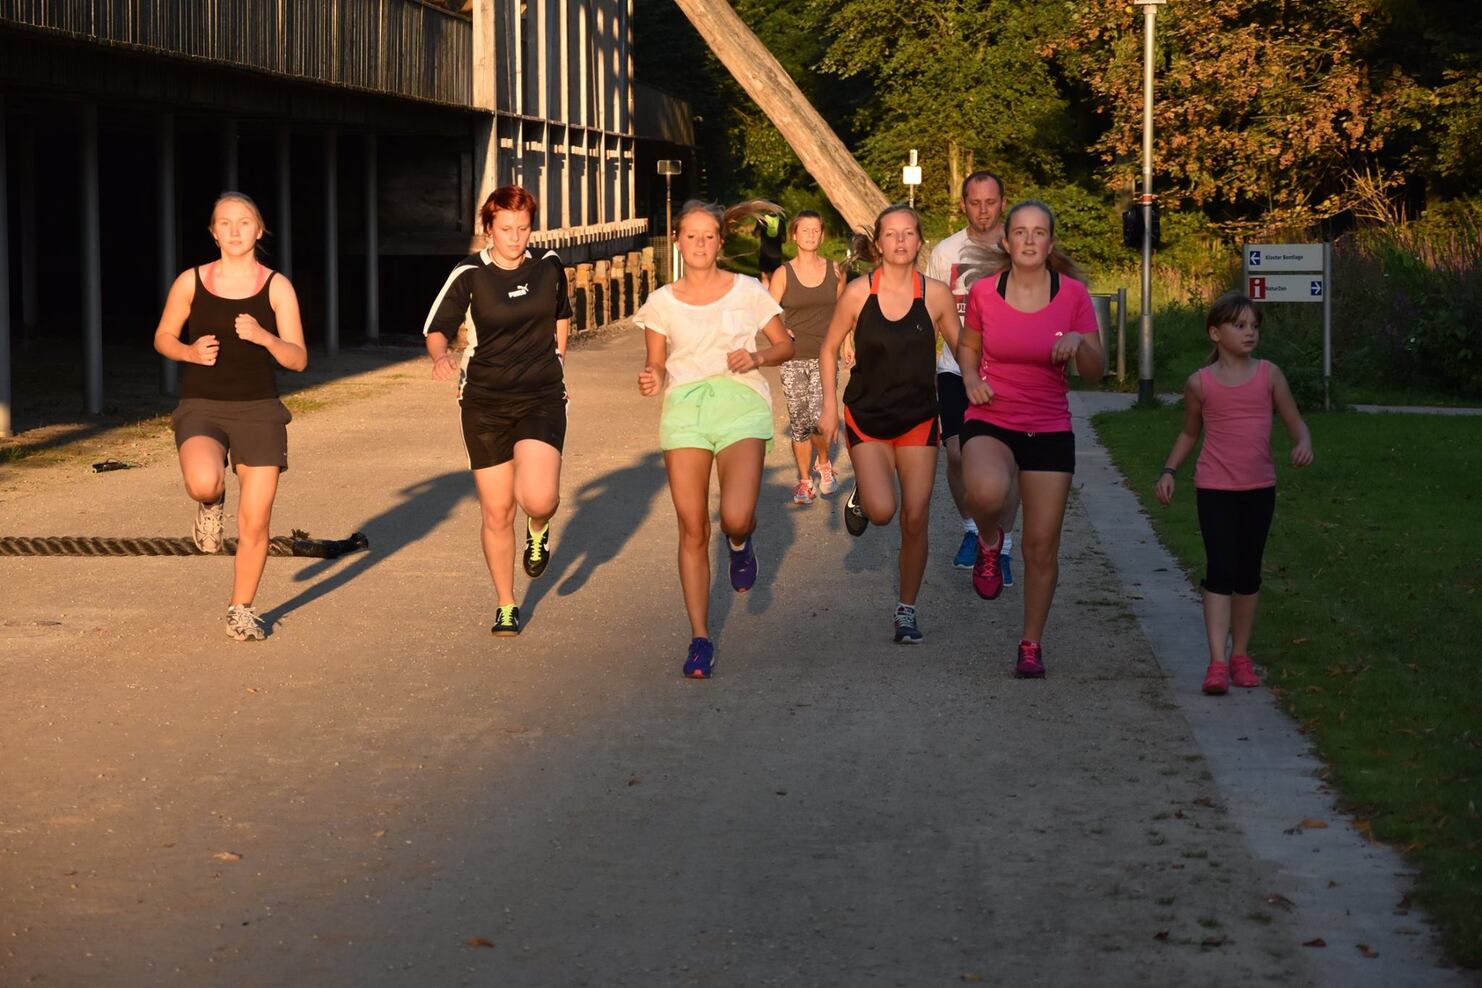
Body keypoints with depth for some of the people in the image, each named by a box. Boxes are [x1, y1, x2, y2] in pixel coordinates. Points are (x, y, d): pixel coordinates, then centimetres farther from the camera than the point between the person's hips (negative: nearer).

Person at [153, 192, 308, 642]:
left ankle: (241, 611, 23)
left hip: (259, 411, 1)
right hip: (201, 408, -1)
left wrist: (263, 336, -22)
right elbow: (163, 338, 13)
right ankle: (211, 504, 6)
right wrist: (190, 352, -9)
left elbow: (298, 359, -3)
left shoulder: (277, 287, -1)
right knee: (204, 482, -33)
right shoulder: (191, 282, 1)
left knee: (255, 523, 0)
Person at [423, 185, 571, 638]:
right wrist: (441, 355, -24)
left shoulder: (549, 266, 2)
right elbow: (436, 328, -4)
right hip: (485, 404, 0)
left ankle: (538, 531, 18)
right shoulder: (469, 275, -6)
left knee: (538, 497, -21)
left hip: (541, 397, 0)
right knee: (496, 511, 3)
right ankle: (506, 606, 21)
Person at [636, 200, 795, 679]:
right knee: (693, 530, -2)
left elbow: (785, 345, 10)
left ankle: (741, 544, 19)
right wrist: (651, 379, -11)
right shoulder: (662, 302, 7)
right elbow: (655, 364, 12)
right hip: (684, 408, 2)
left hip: (739, 403, -2)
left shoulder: (747, 291, 4)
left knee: (735, 518, -21)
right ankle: (700, 639, 7)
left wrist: (757, 357, -10)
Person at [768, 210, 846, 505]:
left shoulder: (835, 271, 5)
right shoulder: (783, 274, 0)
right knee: (799, 423, 2)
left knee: (819, 417, -17)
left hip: (824, 357, 0)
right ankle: (805, 482, 17)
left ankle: (824, 462, 11)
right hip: (793, 359, 0)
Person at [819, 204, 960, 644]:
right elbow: (829, 349, 5)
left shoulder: (935, 294, -6)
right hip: (866, 417, -1)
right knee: (881, 510, -19)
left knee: (915, 520, -2)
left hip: (918, 420, 1)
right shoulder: (858, 292, -8)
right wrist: (830, 406, 1)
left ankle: (907, 611, 15)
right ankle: (860, 496, 19)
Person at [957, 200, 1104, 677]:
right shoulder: (984, 291, -4)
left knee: (1042, 546, 3)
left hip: (1049, 431, 1)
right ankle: (989, 541, 2)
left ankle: (1031, 645, 22)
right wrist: (971, 378, -6)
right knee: (987, 493, -35)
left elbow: (1095, 371, 0)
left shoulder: (1073, 294, -4)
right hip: (990, 423, -1)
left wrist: (1079, 343, -21)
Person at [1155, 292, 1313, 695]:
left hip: (1259, 488, 2)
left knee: (1248, 574, 11)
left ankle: (1240, 656, 22)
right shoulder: (1200, 383, -1)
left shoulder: (1269, 375, 1)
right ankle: (1217, 662, -14)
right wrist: (1169, 470, 1)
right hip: (1214, 488, -2)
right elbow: (1189, 433, 13)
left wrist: (1303, 445, -19)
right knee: (1220, 571, -10)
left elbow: (1296, 423, 3)